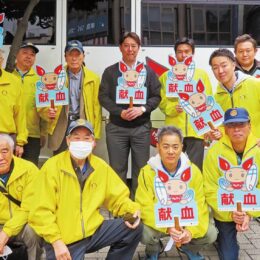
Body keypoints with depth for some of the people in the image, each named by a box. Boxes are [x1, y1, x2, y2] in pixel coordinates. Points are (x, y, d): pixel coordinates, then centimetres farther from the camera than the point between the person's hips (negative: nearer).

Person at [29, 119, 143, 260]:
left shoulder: (101, 166, 3)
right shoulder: (52, 166, -11)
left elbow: (118, 197, 9)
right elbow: (42, 212, -12)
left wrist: (132, 210, -11)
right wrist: (56, 241, -17)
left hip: (93, 231, 4)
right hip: (62, 239, -4)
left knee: (134, 228, -6)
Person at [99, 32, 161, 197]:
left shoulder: (148, 71, 11)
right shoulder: (110, 72, 8)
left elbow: (156, 96, 6)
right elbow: (103, 97, 2)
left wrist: (142, 109, -12)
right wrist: (120, 112, -13)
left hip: (141, 127, 1)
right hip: (116, 127, 0)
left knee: (141, 169, 3)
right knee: (117, 169, 4)